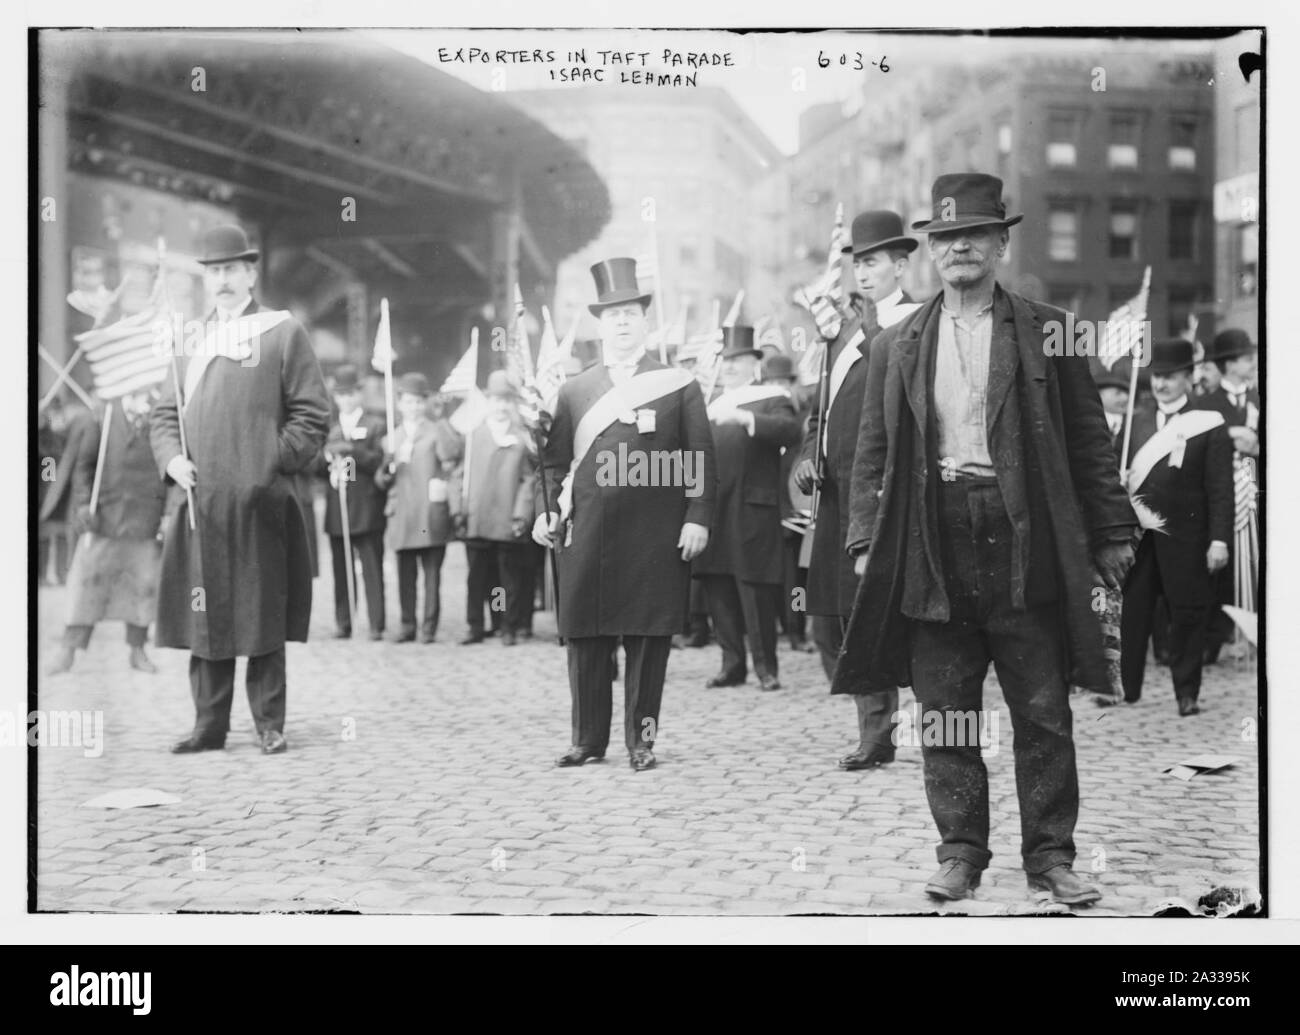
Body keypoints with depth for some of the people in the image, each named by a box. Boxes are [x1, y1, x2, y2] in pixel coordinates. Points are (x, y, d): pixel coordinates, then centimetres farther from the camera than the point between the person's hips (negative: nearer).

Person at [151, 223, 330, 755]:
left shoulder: (283, 332, 3)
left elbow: (313, 412, -2)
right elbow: (164, 414, 18)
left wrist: (274, 462, -12)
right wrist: (172, 458, -1)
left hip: (262, 503, -4)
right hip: (201, 501, 4)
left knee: (263, 613, 1)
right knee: (204, 613, 6)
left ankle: (270, 724, 10)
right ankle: (209, 724, 13)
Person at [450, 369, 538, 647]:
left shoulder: (522, 437, 5)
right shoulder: (473, 435, 9)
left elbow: (529, 479, 1)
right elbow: (458, 474, 9)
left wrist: (521, 514, -7)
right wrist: (458, 510, 1)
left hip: (508, 522, -1)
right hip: (476, 520, 2)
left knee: (511, 576, 2)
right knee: (477, 575, 5)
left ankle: (510, 628, 11)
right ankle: (475, 627, 13)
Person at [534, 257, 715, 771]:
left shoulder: (680, 386, 6)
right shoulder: (574, 390, 12)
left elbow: (701, 459, 2)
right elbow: (555, 461, 14)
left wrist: (696, 519, -6)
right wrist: (549, 512, 1)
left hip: (657, 537, -2)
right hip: (588, 536, 2)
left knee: (649, 638, 1)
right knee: (584, 637, 4)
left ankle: (641, 740, 12)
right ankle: (588, 739, 15)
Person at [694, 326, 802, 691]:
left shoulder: (771, 399, 4)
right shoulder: (713, 406, 23)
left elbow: (790, 430, -15)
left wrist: (747, 418, -25)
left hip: (752, 509, -6)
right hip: (712, 508, 6)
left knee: (755, 587, -7)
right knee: (719, 590, 6)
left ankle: (766, 666, 0)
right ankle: (732, 663, 13)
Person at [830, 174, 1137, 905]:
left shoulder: (1047, 332, 5)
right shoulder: (898, 346, 10)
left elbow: (1089, 440, 4)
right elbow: (873, 453, 12)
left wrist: (1111, 532, 1)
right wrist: (866, 540, 4)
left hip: (1025, 542, -2)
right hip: (934, 547, 2)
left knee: (1044, 713, 4)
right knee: (945, 715, 6)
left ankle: (1051, 854, 14)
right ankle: (961, 852, 17)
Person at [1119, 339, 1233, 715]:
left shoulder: (1209, 424, -1)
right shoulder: (1136, 422, 11)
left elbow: (1220, 488, -4)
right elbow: (1118, 475, 14)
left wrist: (1219, 540, -10)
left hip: (1184, 534, -3)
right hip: (1136, 532, 3)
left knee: (1187, 611, 2)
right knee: (1130, 610, 4)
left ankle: (1187, 693, 12)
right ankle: (1124, 686, 13)